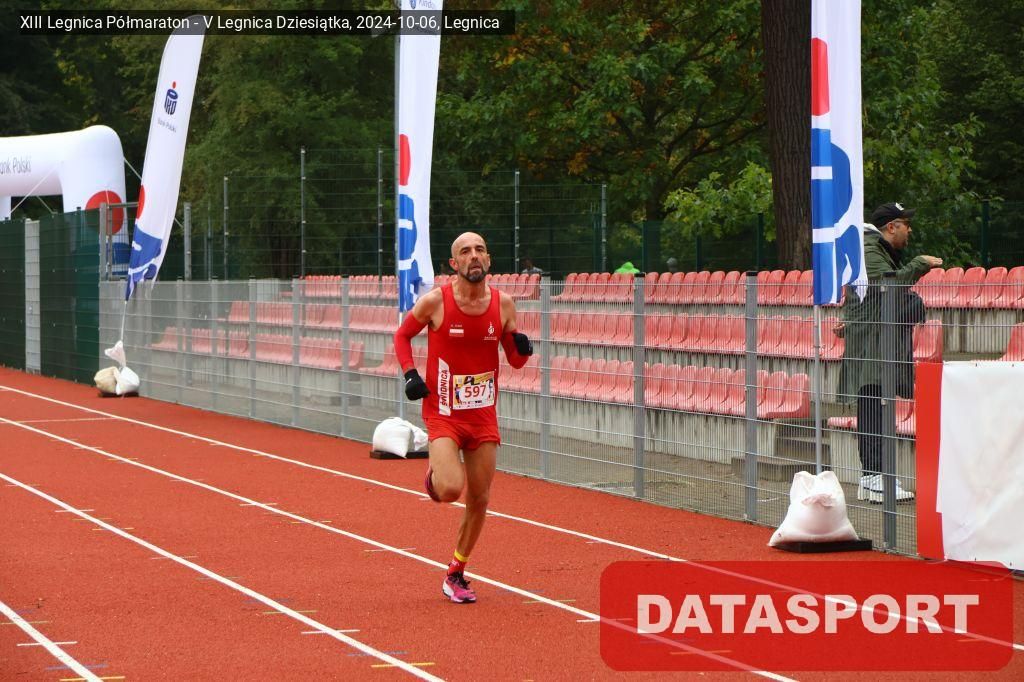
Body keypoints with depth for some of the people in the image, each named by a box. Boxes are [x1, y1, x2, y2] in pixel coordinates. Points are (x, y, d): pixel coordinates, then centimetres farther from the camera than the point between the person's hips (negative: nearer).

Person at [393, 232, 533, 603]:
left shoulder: (503, 303, -1)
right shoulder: (435, 301, -11)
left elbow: (514, 361, 8)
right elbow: (402, 335, 6)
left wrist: (522, 349, -15)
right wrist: (410, 374, -10)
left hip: (483, 415, 4)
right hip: (442, 412, -4)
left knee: (479, 500, 8)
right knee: (450, 489, -24)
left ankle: (455, 575, 26)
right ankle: (435, 474, 15)